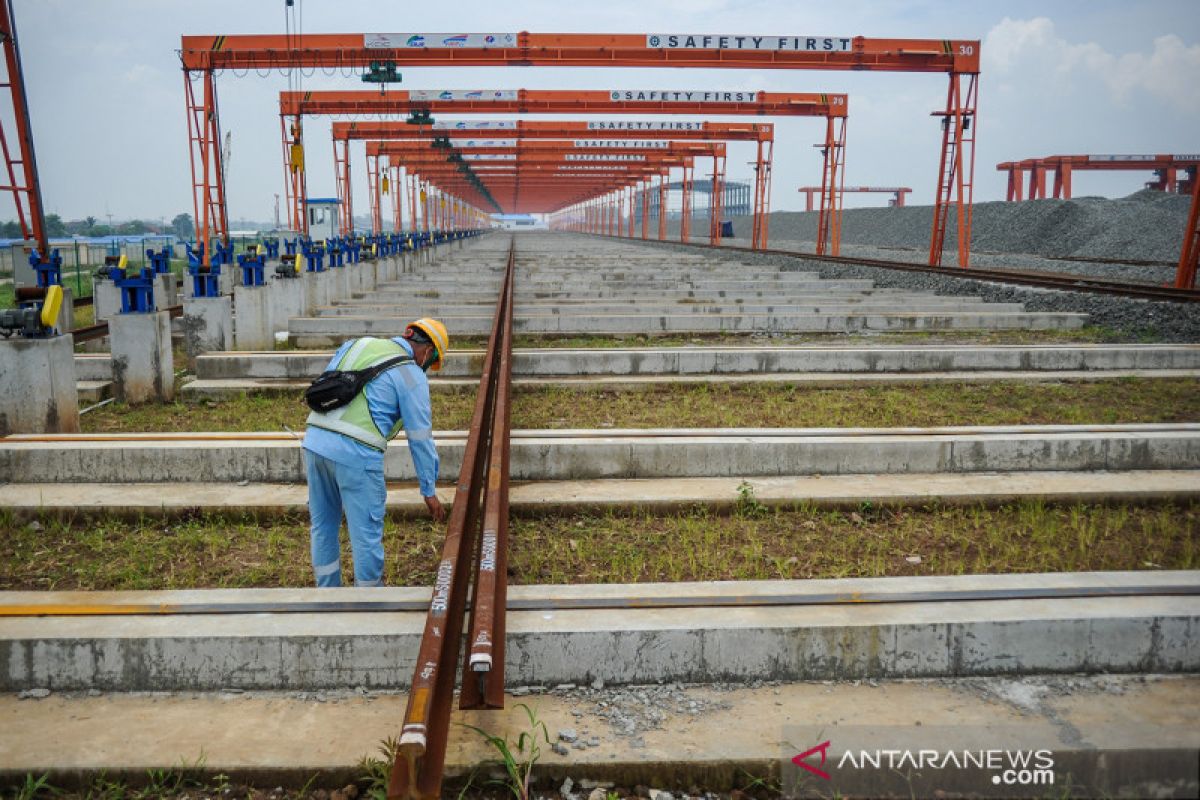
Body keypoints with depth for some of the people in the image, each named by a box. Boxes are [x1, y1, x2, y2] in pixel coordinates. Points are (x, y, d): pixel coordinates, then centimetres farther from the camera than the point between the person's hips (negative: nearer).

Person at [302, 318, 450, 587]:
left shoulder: (355, 345, 17)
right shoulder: (412, 375, -1)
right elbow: (420, 438, 2)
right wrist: (429, 491, 10)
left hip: (314, 440, 7)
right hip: (356, 454, -7)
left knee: (323, 526, 20)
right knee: (367, 534, 8)